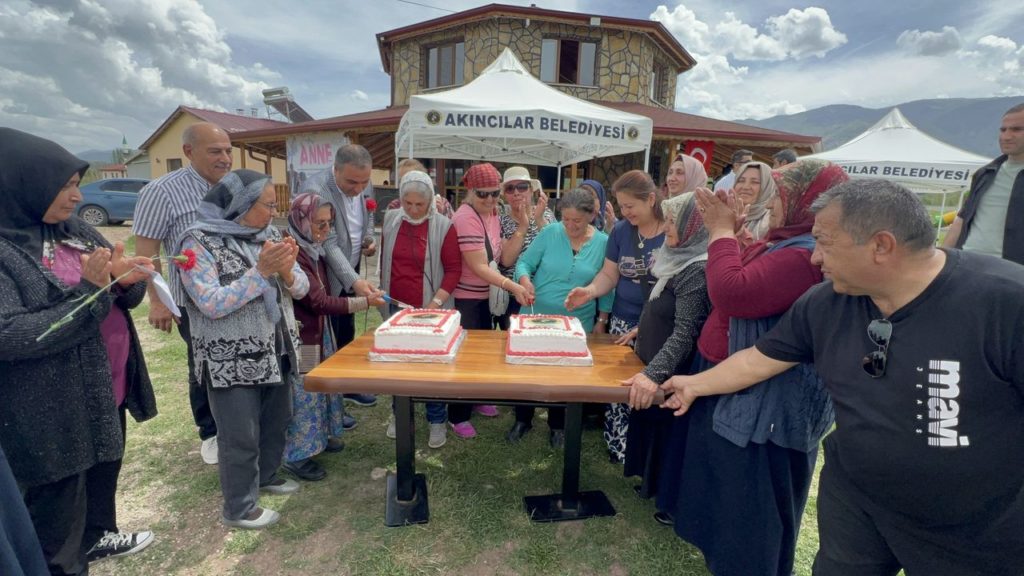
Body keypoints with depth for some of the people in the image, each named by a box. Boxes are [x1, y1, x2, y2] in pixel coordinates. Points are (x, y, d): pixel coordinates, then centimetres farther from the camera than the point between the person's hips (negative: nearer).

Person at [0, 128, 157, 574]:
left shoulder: (76, 230, 4)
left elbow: (121, 298, 8)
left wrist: (126, 279, -14)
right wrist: (88, 292, -26)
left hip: (108, 386, 7)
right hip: (50, 411, -7)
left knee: (104, 472, 26)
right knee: (57, 513, 10)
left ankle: (98, 535, 49)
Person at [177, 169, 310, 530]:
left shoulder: (269, 235, 4)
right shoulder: (199, 242, -13)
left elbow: (301, 289, 3)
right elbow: (212, 304, -22)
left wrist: (287, 271, -18)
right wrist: (261, 271, -26)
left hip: (276, 351, 6)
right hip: (231, 360, -6)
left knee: (277, 421, 20)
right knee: (240, 436, 6)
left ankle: (266, 475, 44)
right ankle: (239, 508, 26)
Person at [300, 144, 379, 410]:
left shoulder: (360, 186, -2)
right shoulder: (315, 189, -25)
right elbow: (328, 243, -28)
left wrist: (369, 239, -4)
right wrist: (354, 281, -36)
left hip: (351, 273, 7)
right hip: (326, 279, -7)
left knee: (346, 336, 19)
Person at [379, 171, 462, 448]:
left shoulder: (443, 226, -12)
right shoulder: (390, 220, 2)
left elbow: (454, 269, -10)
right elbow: (384, 260, 12)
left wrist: (435, 304, -16)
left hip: (429, 309, -4)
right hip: (396, 307, 4)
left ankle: (437, 420, 23)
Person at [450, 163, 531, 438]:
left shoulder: (492, 216, 5)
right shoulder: (466, 218, -21)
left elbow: (505, 259, -1)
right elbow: (479, 267, -25)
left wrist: (522, 228, -12)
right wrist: (511, 286, -33)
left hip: (485, 296, 9)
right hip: (464, 299, -9)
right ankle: (458, 416, 19)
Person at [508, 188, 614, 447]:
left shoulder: (604, 243, -6)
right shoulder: (550, 233, -8)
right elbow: (524, 263, -6)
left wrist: (602, 322, 1)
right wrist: (525, 281, -27)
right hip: (537, 318, 0)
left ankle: (557, 425, 38)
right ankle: (523, 420, 35)